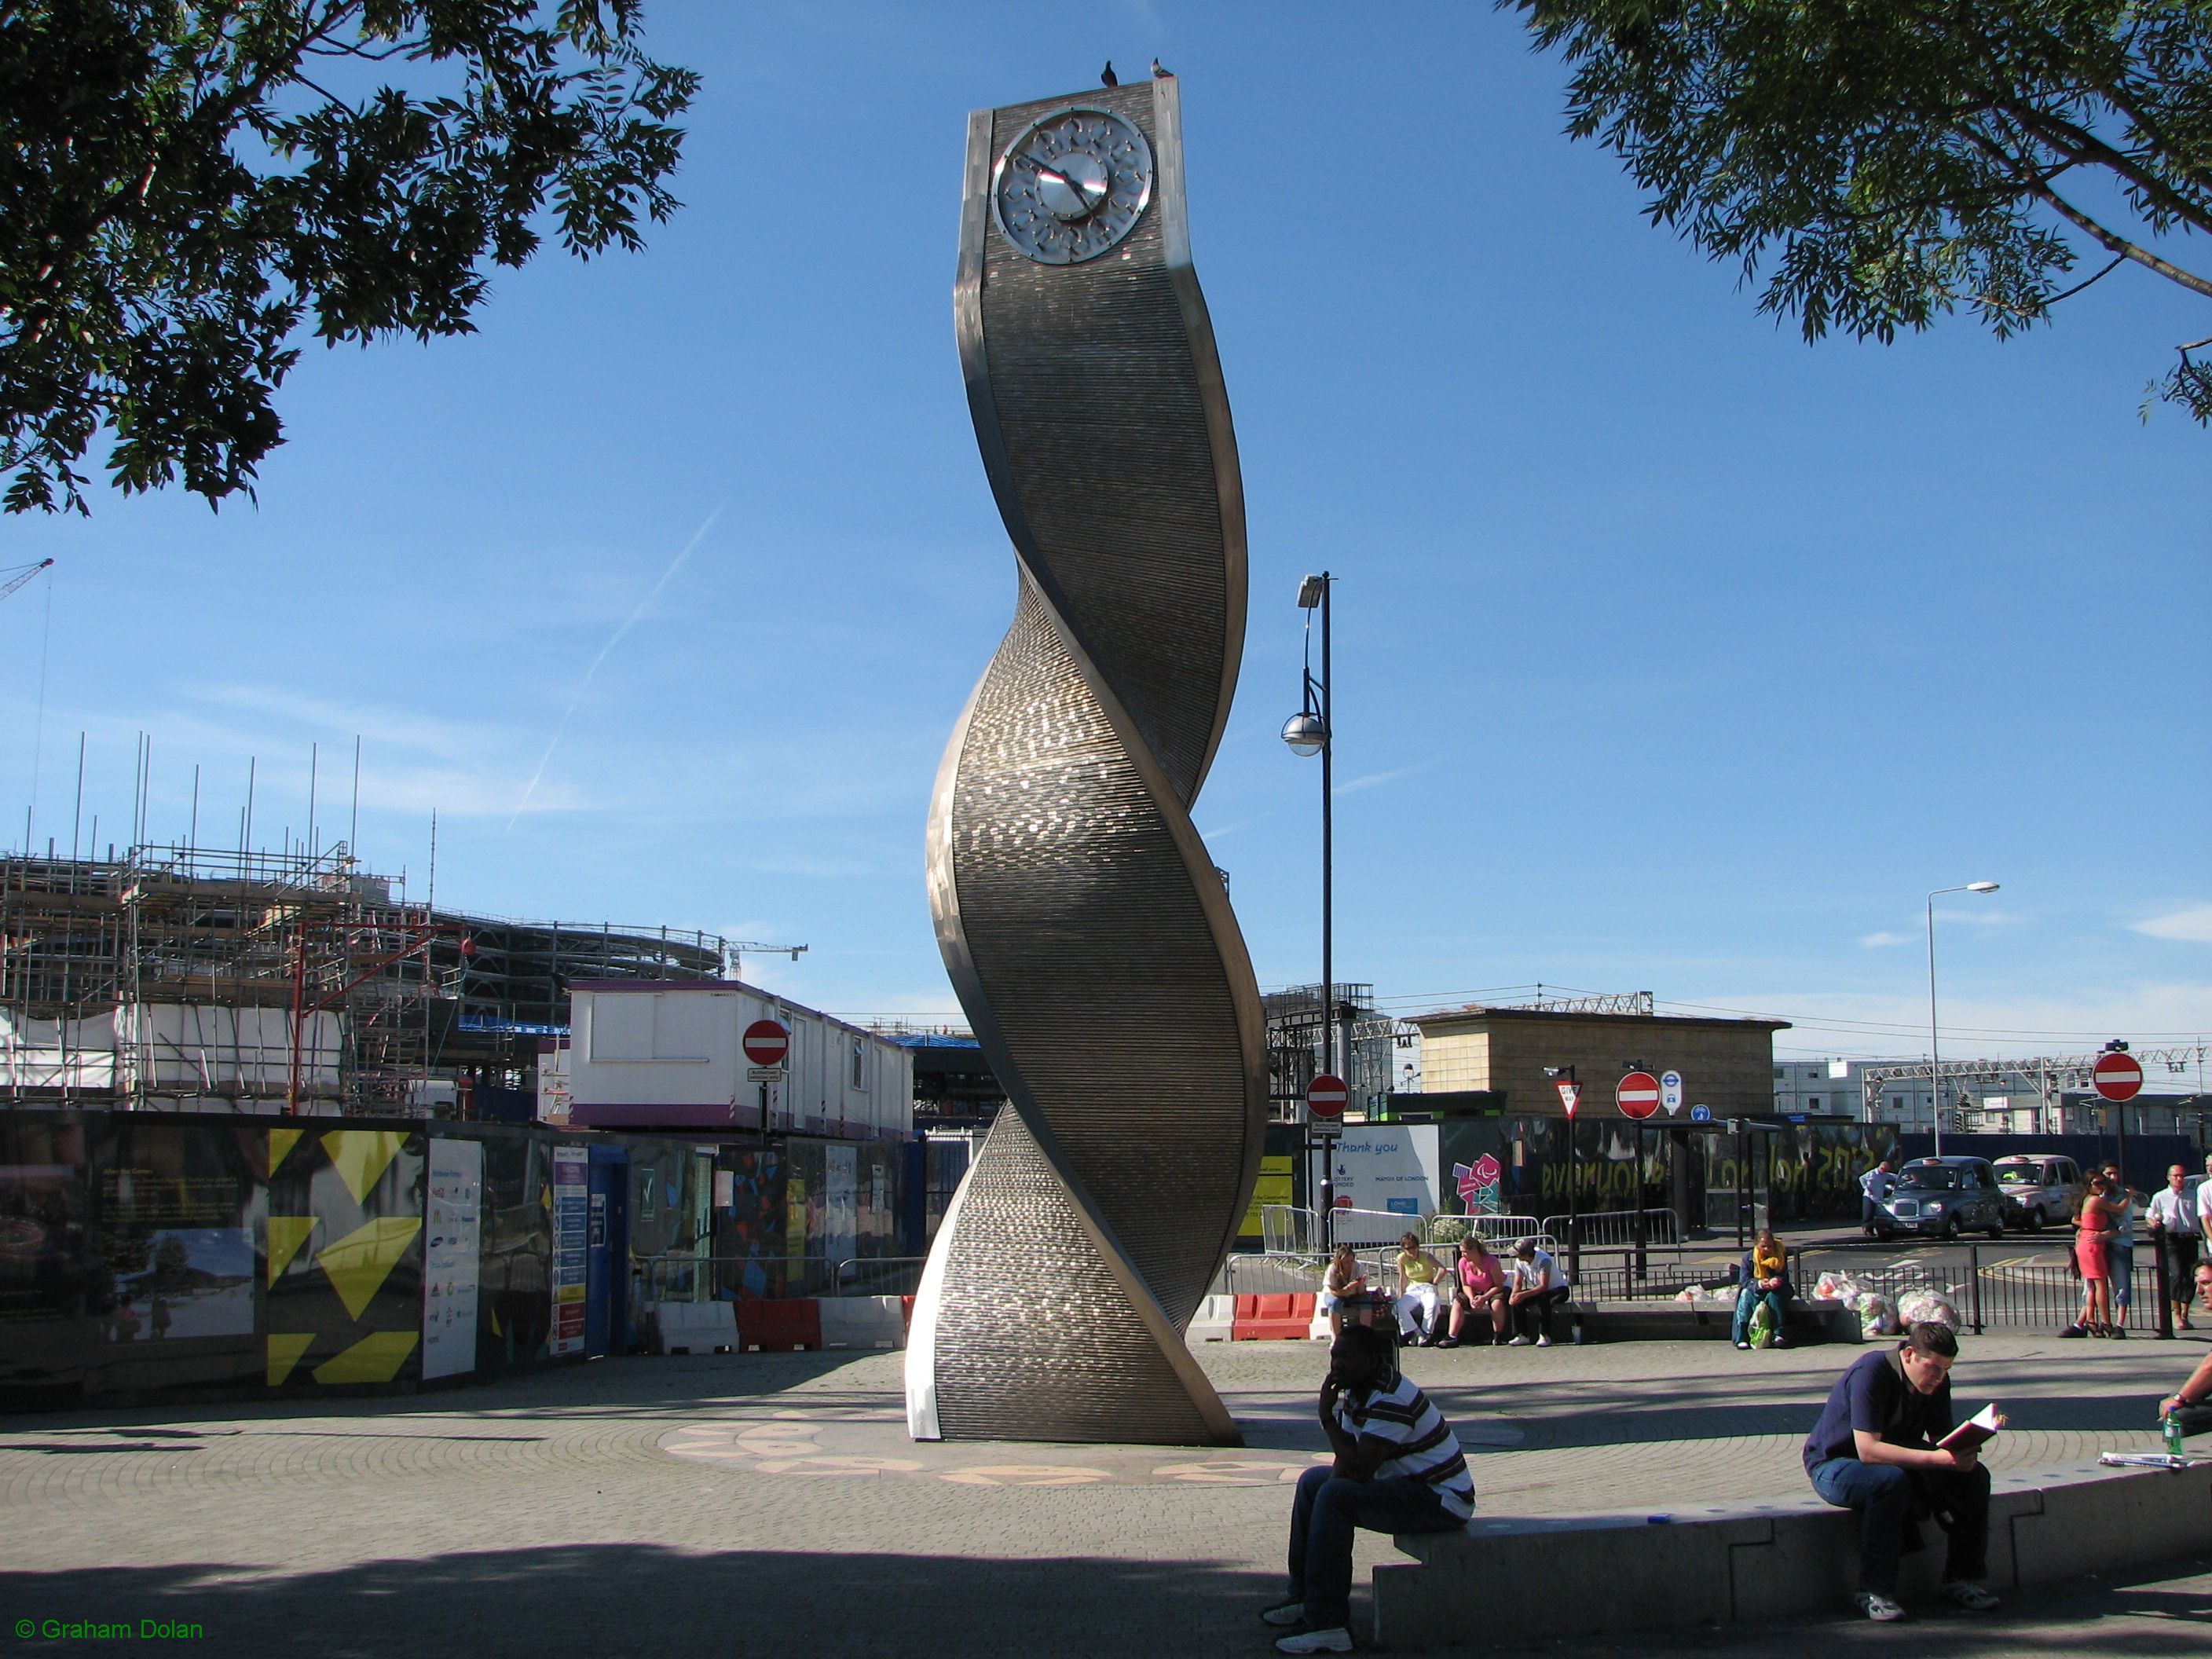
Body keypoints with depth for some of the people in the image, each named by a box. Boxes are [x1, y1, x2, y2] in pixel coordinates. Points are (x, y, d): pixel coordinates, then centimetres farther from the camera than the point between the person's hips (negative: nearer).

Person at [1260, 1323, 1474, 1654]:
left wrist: (1328, 1418, -20)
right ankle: (1304, 1596, 21)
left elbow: (1359, 1468, -30)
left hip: (1442, 1501, -11)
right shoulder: (1356, 1391, 7)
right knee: (1313, 1481, 17)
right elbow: (1345, 1459, 11)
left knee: (1334, 1497, -27)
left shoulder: (1391, 1400, -24)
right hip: (1412, 1487, 11)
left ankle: (1327, 1625, -25)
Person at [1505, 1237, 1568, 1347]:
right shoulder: (1519, 1261, -9)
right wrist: (1513, 1295, -25)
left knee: (1543, 1298, -38)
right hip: (1538, 1291, 7)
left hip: (1559, 1289, -7)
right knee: (1515, 1300, -17)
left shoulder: (1543, 1260, -30)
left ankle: (1545, 1336, -28)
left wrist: (1524, 1295, -42)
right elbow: (1518, 1283, -2)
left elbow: (1544, 1286, -35)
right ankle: (1522, 1336, -11)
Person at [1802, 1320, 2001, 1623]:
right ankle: (1874, 1592, -28)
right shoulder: (1871, 1373, -29)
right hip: (1833, 1465, -7)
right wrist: (1937, 1457, -43)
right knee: (1891, 1481, -38)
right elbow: (1867, 1450, -36)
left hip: (1897, 1461, 7)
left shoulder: (1937, 1380, -5)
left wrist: (1961, 1455, -26)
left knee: (1974, 1476, -10)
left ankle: (1962, 1578, -1)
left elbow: (1942, 1437, -2)